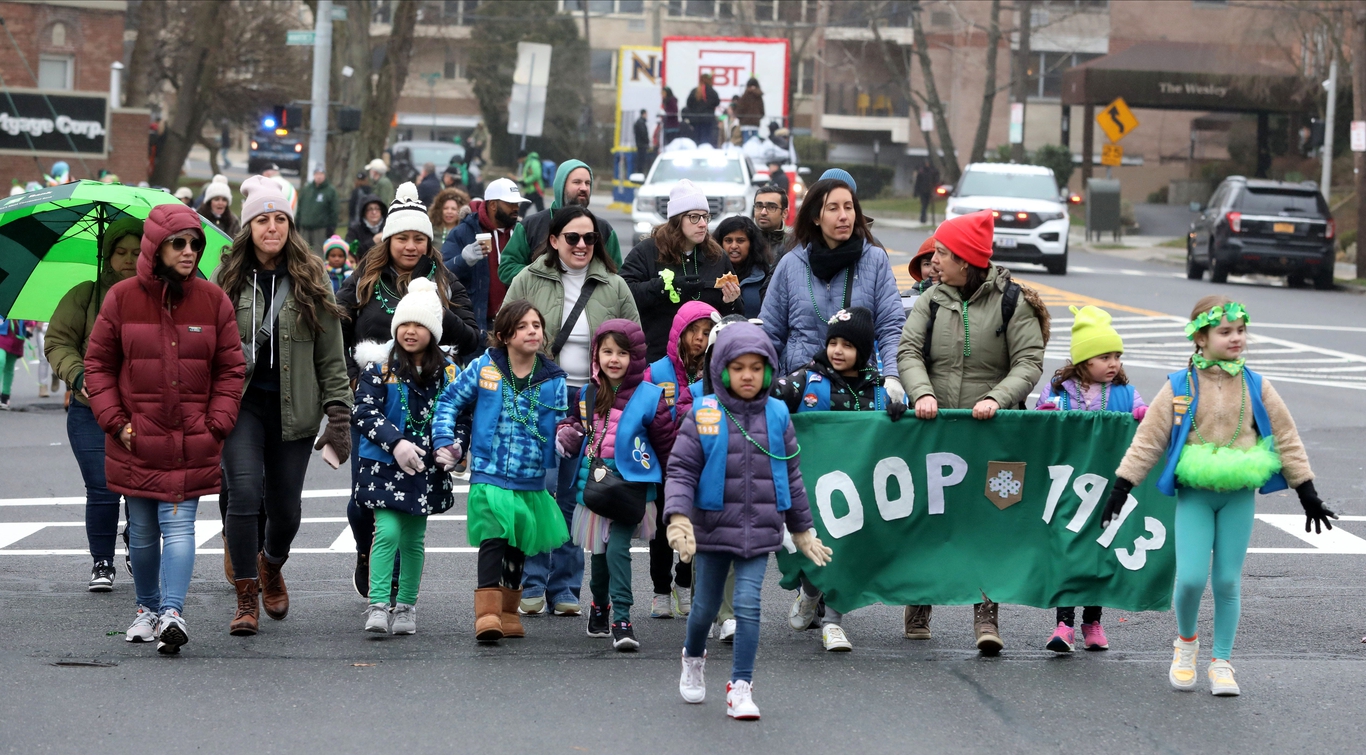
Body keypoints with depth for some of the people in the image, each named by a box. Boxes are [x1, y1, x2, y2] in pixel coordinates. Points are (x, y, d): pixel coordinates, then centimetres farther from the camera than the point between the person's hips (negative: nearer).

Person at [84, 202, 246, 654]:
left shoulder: (213, 301, 2)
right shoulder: (122, 299, 0)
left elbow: (231, 369, 7)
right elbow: (98, 363, 6)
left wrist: (217, 424, -4)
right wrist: (114, 420, -4)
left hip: (192, 443, -1)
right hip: (135, 442, 1)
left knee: (179, 525, -10)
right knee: (142, 531, 10)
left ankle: (173, 612, -18)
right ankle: (147, 608, 26)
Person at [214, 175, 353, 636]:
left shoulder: (311, 282, 4)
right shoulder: (227, 279, 4)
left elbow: (331, 356, 5)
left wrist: (339, 414, -2)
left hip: (293, 408, 1)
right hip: (241, 402, -1)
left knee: (286, 505, 6)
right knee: (243, 491, -18)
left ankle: (271, 565, 40)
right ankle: (246, 597, -6)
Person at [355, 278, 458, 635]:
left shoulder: (447, 374, 4)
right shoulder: (379, 370, -3)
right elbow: (365, 414, -8)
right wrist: (395, 443, -20)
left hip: (426, 469, 3)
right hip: (384, 466, -3)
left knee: (413, 539, 9)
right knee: (387, 531, -14)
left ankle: (407, 607, 19)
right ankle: (377, 606, -14)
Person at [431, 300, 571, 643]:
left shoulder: (553, 380, 2)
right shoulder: (484, 368, -2)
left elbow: (559, 430, 5)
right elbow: (449, 402, 8)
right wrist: (444, 441, -3)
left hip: (531, 481, 3)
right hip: (489, 475, -3)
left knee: (518, 546, 14)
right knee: (493, 538, -19)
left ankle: (508, 612, 30)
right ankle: (487, 613, -25)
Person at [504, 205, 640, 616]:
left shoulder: (614, 287, 9)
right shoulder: (528, 281, 3)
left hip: (593, 401, 2)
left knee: (574, 497, 5)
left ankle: (564, 589, 12)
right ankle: (531, 586, -5)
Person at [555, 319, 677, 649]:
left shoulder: (650, 397, -7)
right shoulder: (588, 395, 7)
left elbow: (668, 444, 0)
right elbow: (573, 422, 24)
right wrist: (565, 438, -1)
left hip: (632, 486, -5)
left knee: (618, 548, -17)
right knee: (599, 550, 17)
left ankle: (621, 619, -15)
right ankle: (600, 604, 39)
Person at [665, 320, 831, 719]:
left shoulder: (777, 416, 3)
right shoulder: (704, 415, -5)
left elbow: (791, 476, 13)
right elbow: (681, 471, -5)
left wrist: (802, 529, 17)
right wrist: (678, 517, -20)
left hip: (760, 531, 1)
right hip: (713, 527, -1)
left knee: (748, 604, -9)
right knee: (706, 605, 11)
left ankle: (741, 687, -3)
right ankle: (693, 659, 41)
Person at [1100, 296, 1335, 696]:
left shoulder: (1256, 387, 3)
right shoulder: (1179, 387, -3)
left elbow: (1286, 438, 9)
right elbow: (1148, 439, 1)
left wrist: (1307, 493, 9)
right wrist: (1121, 488, -3)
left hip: (1239, 494, 2)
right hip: (1193, 494, -2)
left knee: (1228, 580, 3)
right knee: (1190, 577, -10)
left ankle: (1221, 661, 16)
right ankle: (1186, 641, 19)